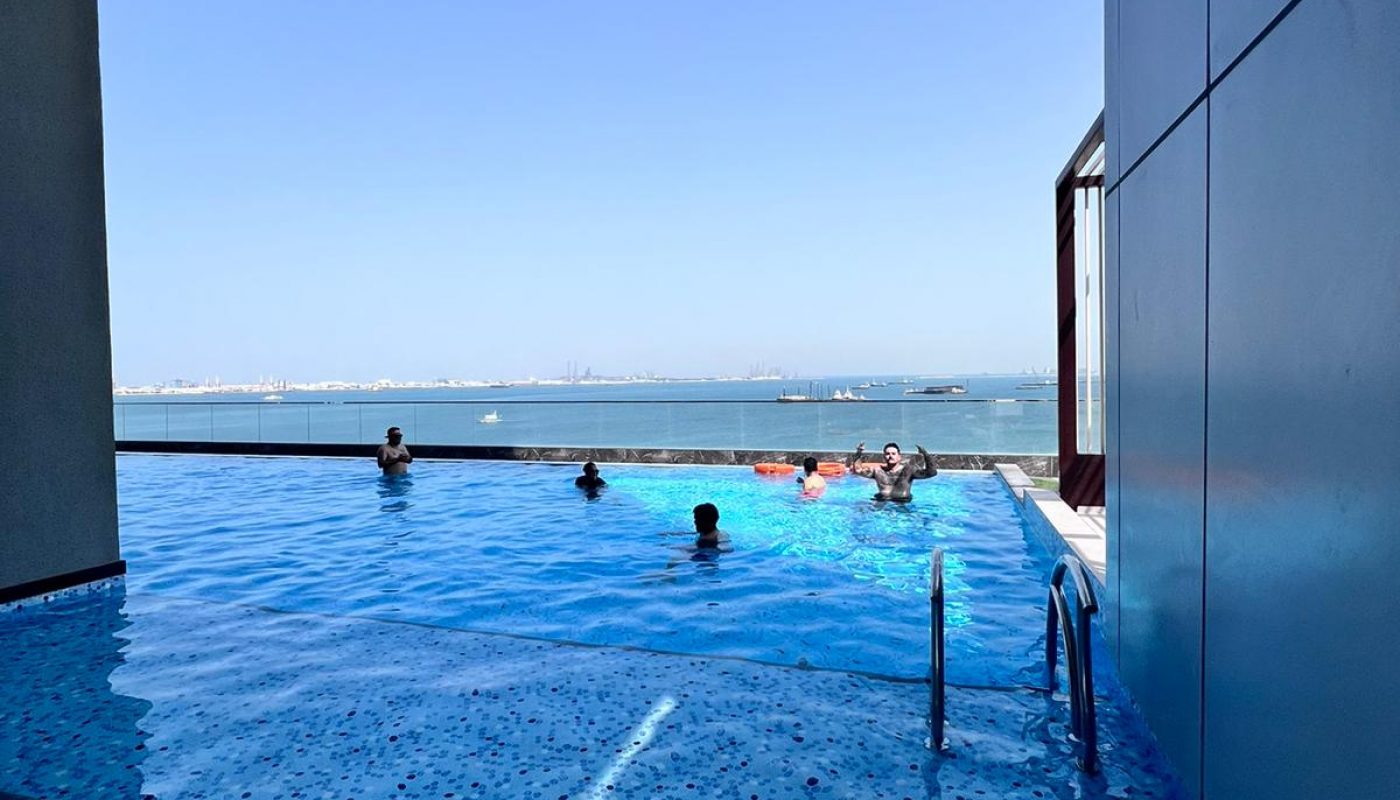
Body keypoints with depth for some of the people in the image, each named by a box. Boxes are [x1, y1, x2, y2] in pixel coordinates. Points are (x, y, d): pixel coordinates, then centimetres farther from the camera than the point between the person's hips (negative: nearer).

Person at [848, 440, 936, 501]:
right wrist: (858, 455, -6)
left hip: (902, 503, -1)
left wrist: (926, 457, -19)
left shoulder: (908, 469, 1)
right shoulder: (878, 470, 8)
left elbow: (931, 472, -5)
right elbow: (856, 470, 8)